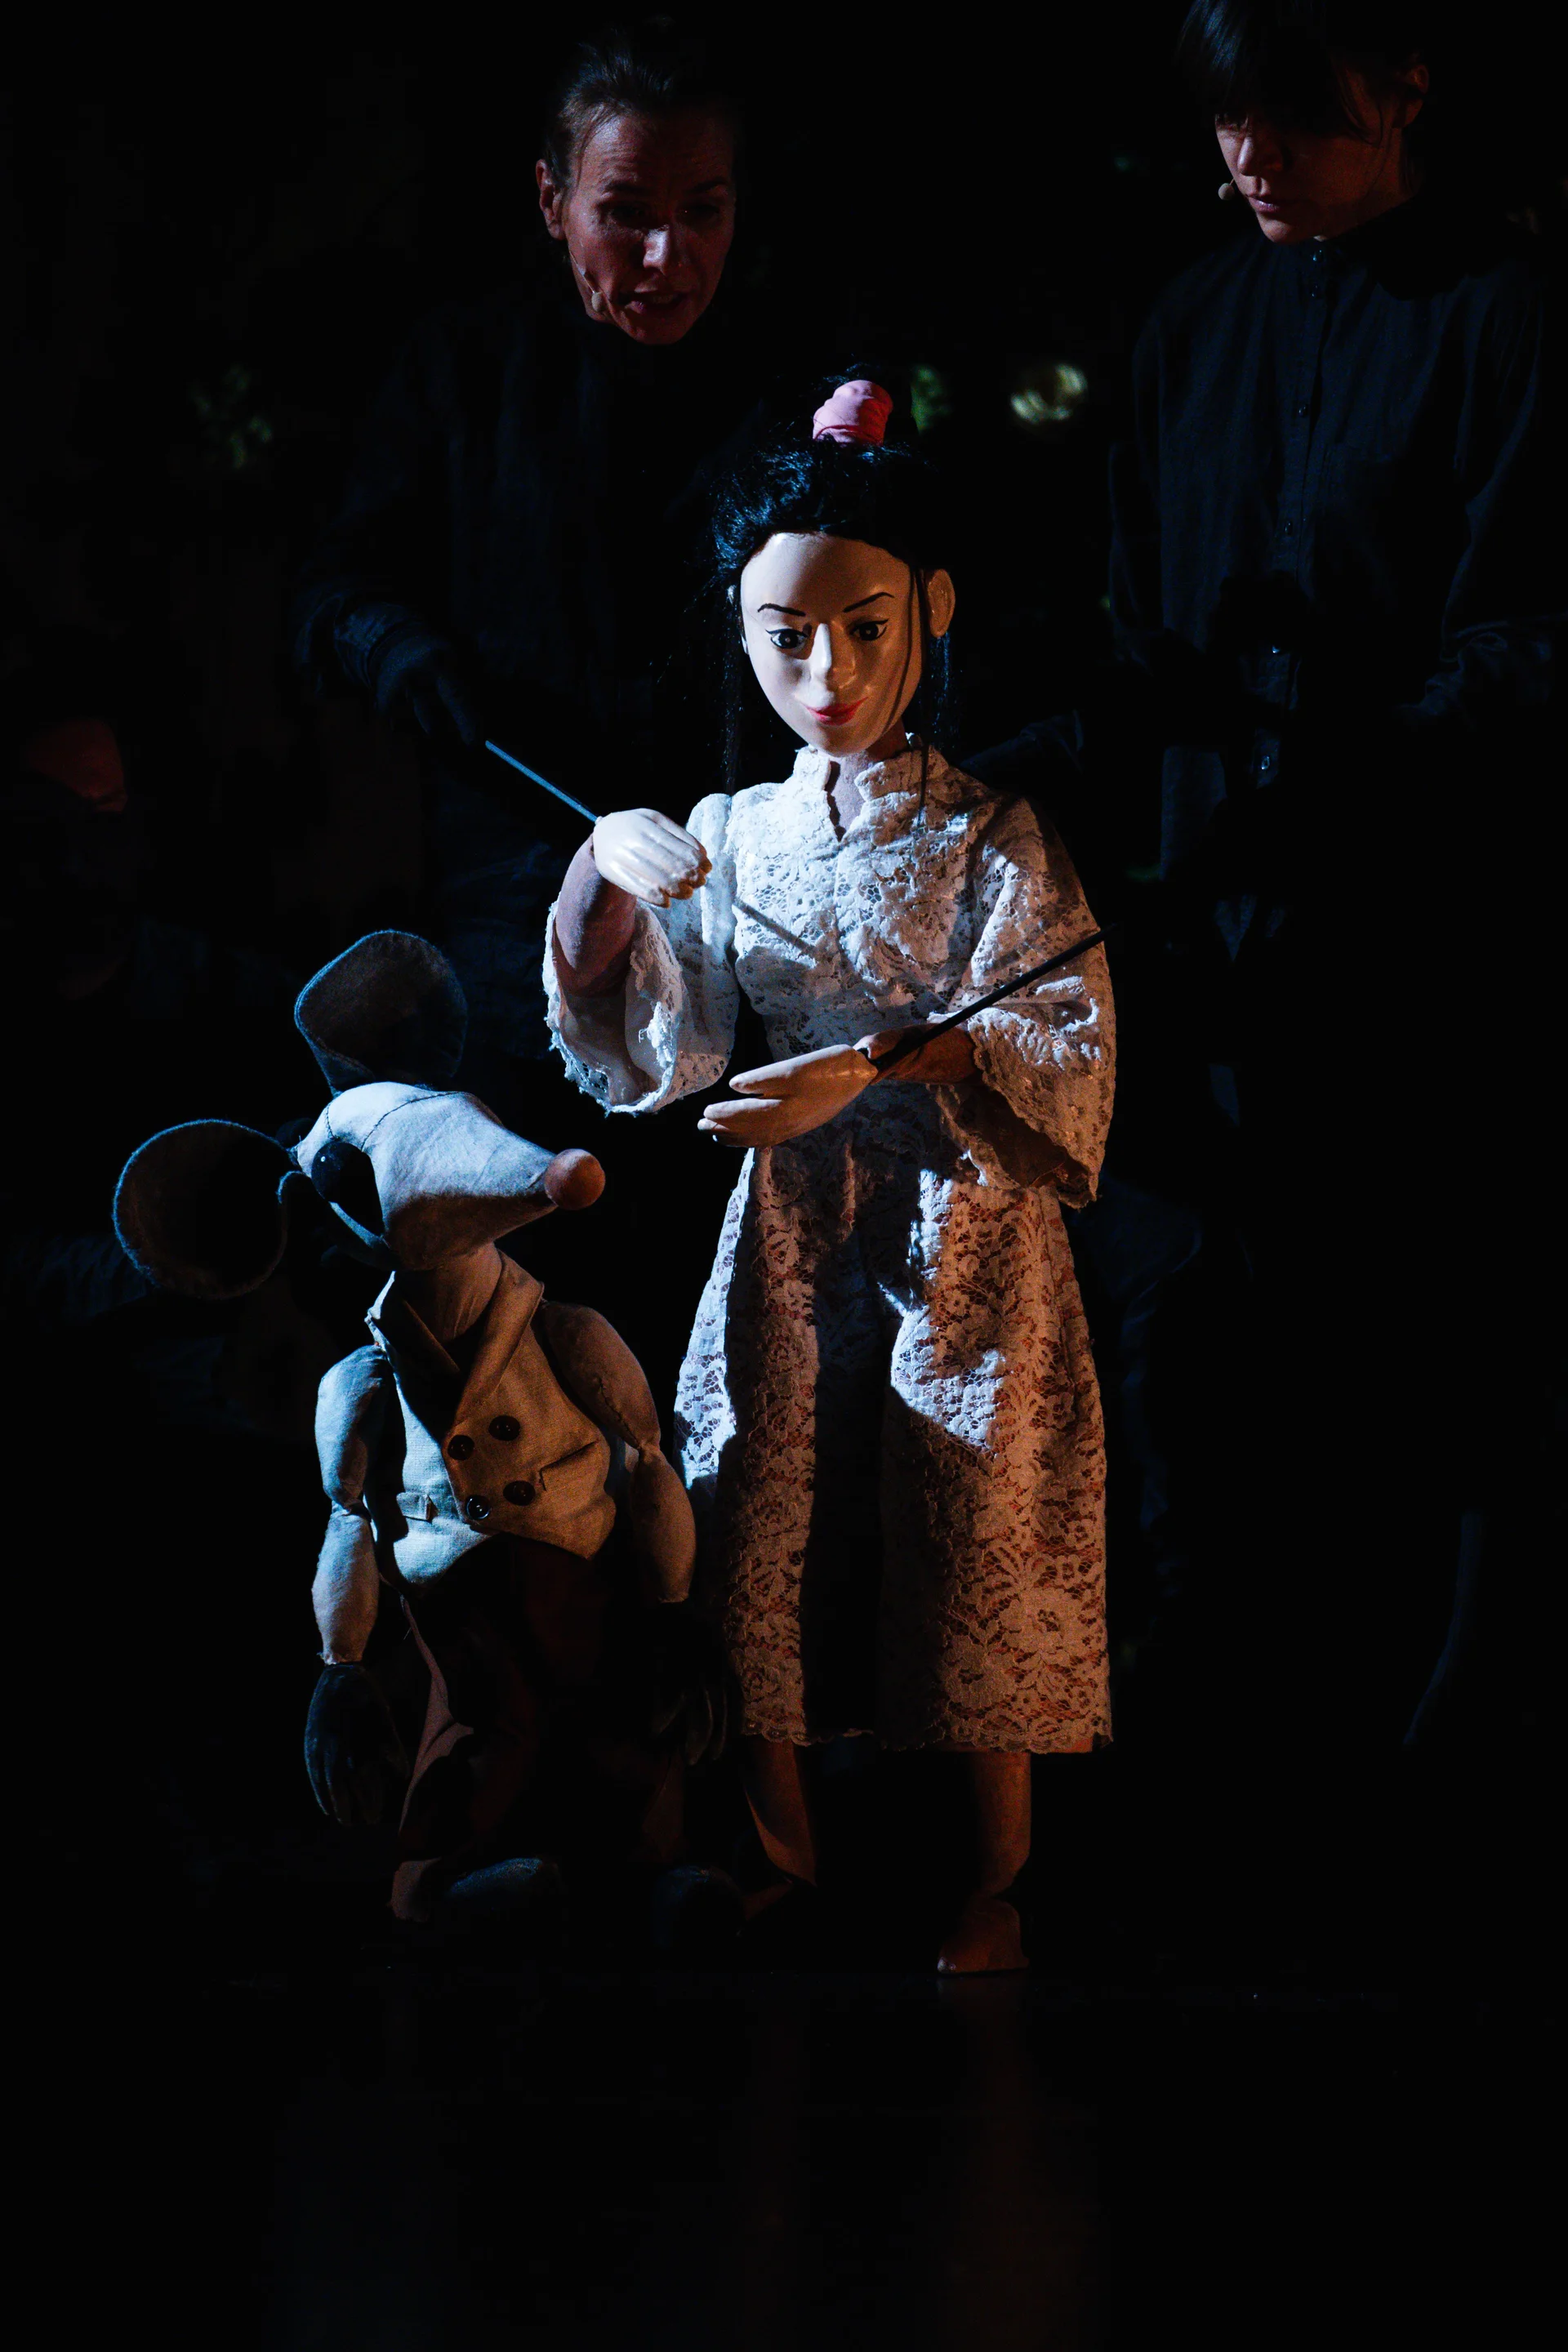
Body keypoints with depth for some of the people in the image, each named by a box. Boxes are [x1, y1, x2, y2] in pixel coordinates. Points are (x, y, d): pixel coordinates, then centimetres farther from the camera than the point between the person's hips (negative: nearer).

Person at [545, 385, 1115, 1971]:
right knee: (765, 1547, 6)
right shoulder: (728, 834, 4)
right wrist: (602, 867, -14)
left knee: (976, 1562, 2)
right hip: (787, 1246, 3)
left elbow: (1056, 1048, -14)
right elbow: (610, 1023, 3)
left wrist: (859, 1075, -26)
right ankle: (785, 1857, 24)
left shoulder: (992, 841, -6)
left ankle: (996, 1885, 19)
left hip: (963, 1246, -3)